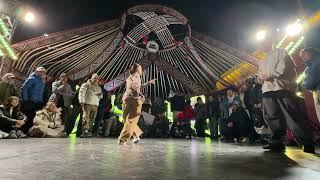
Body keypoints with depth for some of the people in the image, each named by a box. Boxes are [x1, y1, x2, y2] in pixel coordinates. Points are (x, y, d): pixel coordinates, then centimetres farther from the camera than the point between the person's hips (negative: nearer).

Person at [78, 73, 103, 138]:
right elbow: (81, 93, -6)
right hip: (87, 104, -5)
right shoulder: (86, 85, 3)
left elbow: (101, 96, 24)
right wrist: (81, 102, -15)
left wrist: (100, 95, 1)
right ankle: (85, 131, -12)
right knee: (86, 118, -12)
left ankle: (87, 130, 13)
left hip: (95, 105, 6)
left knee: (92, 119, 5)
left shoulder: (99, 87, 20)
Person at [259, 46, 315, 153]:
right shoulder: (262, 62, 30)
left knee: (293, 116, -8)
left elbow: (284, 67, -2)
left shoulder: (280, 52, 14)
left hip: (282, 87, -5)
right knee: (271, 116, -1)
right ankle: (277, 141, 4)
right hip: (267, 90, 6)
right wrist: (263, 76, -1)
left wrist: (271, 75, -10)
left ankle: (307, 143, 3)